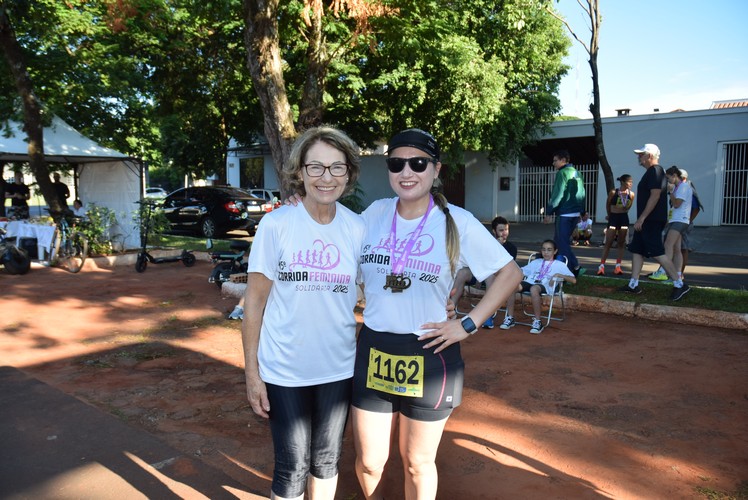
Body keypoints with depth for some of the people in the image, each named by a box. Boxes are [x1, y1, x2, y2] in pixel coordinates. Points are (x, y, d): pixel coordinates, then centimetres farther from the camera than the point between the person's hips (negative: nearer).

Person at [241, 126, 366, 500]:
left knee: (326, 460, 19)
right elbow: (255, 301, -8)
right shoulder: (276, 224, -13)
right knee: (292, 468, 10)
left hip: (338, 368, 3)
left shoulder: (357, 228, -4)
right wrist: (251, 371, -7)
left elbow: (368, 292, 6)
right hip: (283, 370, -2)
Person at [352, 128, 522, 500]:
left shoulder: (457, 222, -8)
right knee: (369, 461, 14)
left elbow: (510, 273, -2)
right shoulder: (375, 213, 1)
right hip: (372, 353, 3)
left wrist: (469, 325, -9)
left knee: (417, 463, 14)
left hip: (429, 357, -2)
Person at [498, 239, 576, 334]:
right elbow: (522, 272, 27)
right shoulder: (536, 262, 33)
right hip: (529, 282, 4)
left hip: (545, 286, -4)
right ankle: (509, 318, -23)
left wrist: (558, 275, -6)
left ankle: (537, 322, -30)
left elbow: (573, 280, 9)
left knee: (534, 289, -42)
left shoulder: (560, 265, 20)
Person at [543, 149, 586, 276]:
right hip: (575, 213, 9)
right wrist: (582, 212, 23)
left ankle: (574, 268, -4)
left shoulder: (562, 173, -11)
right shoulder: (576, 173, 16)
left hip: (564, 213, -9)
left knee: (562, 242, -2)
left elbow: (557, 195, -17)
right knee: (559, 240, 17)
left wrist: (549, 212, -14)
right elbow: (581, 193, 19)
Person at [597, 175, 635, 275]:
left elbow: (628, 207, 14)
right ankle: (601, 266, -4)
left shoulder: (631, 194, -1)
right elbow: (608, 204, 7)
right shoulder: (613, 192, -9)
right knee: (608, 243, -4)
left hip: (624, 218, 3)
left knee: (621, 243, 5)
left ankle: (618, 266, 8)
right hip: (613, 218, -3)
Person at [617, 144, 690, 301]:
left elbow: (655, 195, -23)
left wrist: (642, 218, -24)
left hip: (652, 221, -11)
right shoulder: (651, 172, 18)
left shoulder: (655, 171, -13)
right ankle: (633, 285, 13)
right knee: (636, 250, 10)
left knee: (658, 253, -11)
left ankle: (679, 285, -6)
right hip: (646, 221, 11)